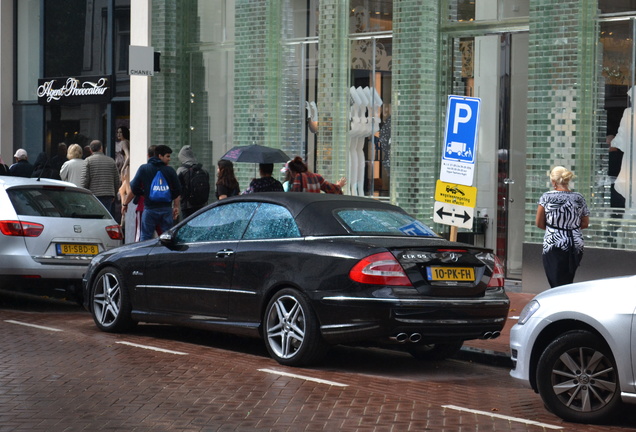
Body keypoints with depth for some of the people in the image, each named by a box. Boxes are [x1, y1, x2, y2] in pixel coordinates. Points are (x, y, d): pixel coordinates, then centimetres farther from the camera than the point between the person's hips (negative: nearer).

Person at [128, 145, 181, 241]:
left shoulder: (143, 169, 2)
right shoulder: (170, 170, 2)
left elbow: (133, 189, 2)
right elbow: (177, 191, 4)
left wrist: (125, 203, 11)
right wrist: (176, 207, 12)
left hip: (149, 209, -1)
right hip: (166, 209, 1)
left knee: (145, 237, 2)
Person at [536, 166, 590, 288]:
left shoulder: (547, 197, -7)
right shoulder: (579, 198, 2)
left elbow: (539, 223, 0)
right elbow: (585, 223, 10)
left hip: (554, 245, -4)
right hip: (576, 246, 4)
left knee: (558, 284, -2)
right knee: (568, 282, 17)